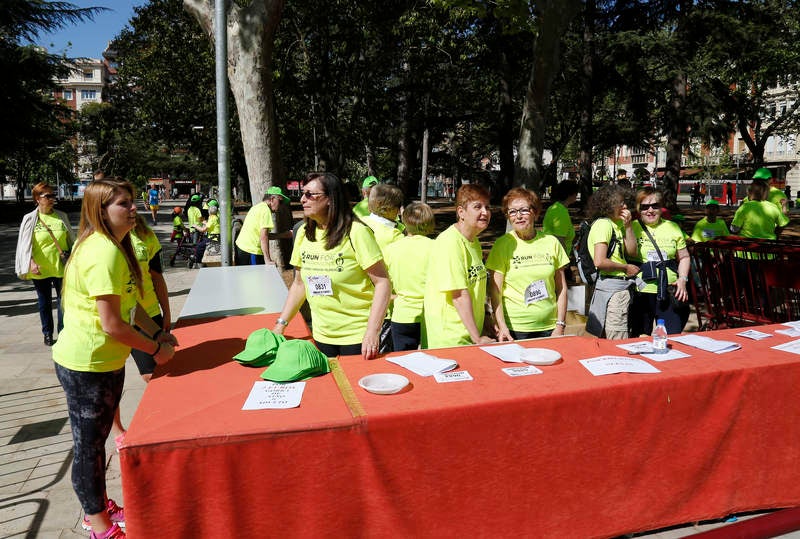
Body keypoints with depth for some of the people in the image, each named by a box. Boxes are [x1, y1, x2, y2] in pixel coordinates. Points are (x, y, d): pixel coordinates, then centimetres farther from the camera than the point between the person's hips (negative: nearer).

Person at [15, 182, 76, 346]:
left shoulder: (62, 216, 2)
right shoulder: (30, 219, -2)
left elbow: (71, 240, 9)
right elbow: (24, 245, -2)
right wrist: (31, 262, -14)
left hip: (61, 268, 0)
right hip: (40, 270, 0)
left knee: (63, 301, 3)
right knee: (44, 303, 13)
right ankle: (48, 333, 28)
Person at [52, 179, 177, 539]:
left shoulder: (114, 246, 7)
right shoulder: (103, 253, -25)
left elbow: (127, 303, 13)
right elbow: (112, 324, -26)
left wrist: (158, 333, 4)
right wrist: (155, 350, -15)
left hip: (106, 361, 10)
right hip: (86, 365, -10)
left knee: (96, 439, 23)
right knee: (89, 444, 8)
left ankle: (100, 507, 42)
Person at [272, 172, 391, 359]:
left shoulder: (356, 232, -15)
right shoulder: (303, 233, 3)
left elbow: (382, 283, -16)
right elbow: (299, 284, 12)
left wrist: (372, 332, -24)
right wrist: (281, 325, 6)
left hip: (357, 337, -5)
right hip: (321, 335, 5)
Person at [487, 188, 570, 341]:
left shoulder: (551, 242, 4)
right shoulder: (502, 245, -3)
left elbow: (562, 288, 8)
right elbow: (495, 291, -6)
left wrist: (560, 325, 2)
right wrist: (502, 327, -15)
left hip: (548, 327, 3)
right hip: (514, 329, -2)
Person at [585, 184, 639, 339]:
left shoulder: (617, 224, 14)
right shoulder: (603, 224, -14)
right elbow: (600, 262, -22)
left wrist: (627, 225, 2)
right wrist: (626, 267, -10)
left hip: (620, 286, 9)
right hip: (613, 287, -9)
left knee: (608, 343, 17)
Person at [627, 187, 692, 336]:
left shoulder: (672, 228, 10)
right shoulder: (633, 227, 2)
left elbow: (684, 257, 15)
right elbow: (631, 253, -15)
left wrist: (682, 279, 0)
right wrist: (628, 227, -23)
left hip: (669, 293, 2)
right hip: (641, 292, -2)